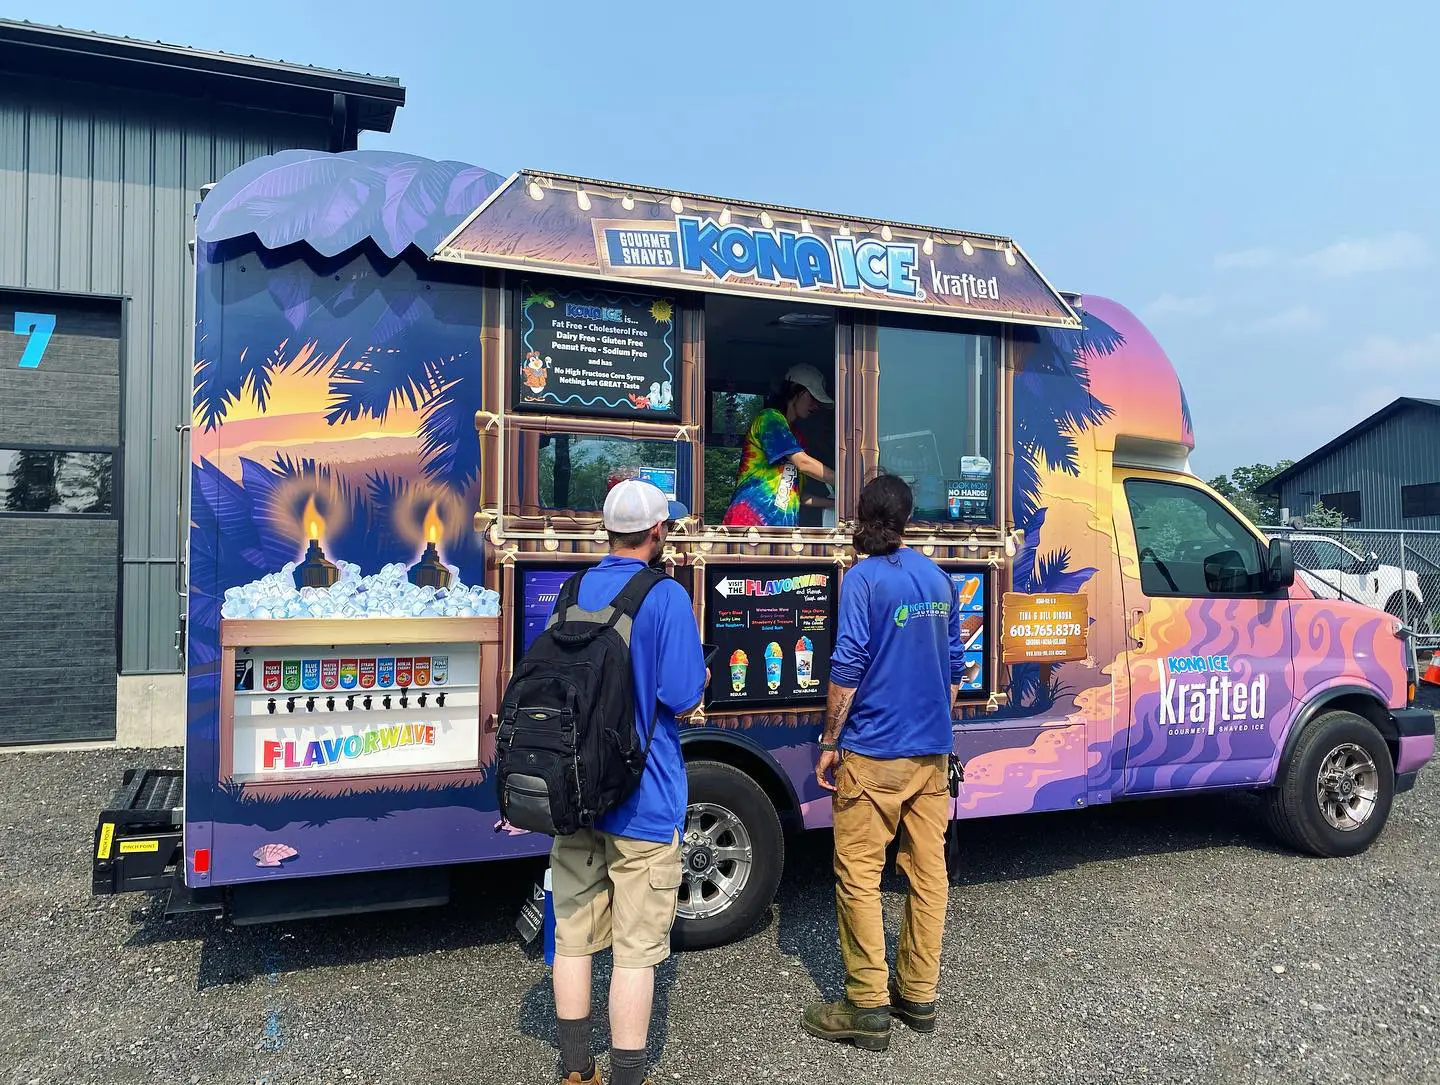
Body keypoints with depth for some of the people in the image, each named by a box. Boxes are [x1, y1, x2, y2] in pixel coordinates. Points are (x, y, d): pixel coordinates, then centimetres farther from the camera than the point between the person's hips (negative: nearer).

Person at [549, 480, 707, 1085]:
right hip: (641, 799, -6)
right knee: (636, 949, 5)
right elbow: (683, 698, -17)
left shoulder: (573, 592, 3)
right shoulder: (666, 597, -15)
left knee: (573, 936, 16)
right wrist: (702, 680, 4)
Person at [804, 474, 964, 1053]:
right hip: (932, 751, 7)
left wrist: (829, 742, -7)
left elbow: (848, 668, -15)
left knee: (859, 879, 2)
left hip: (873, 753, -7)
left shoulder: (864, 578, -11)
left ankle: (868, 1008, 6)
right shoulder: (939, 578, 9)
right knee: (928, 874, 11)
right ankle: (918, 997, 23)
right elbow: (954, 666, 15)